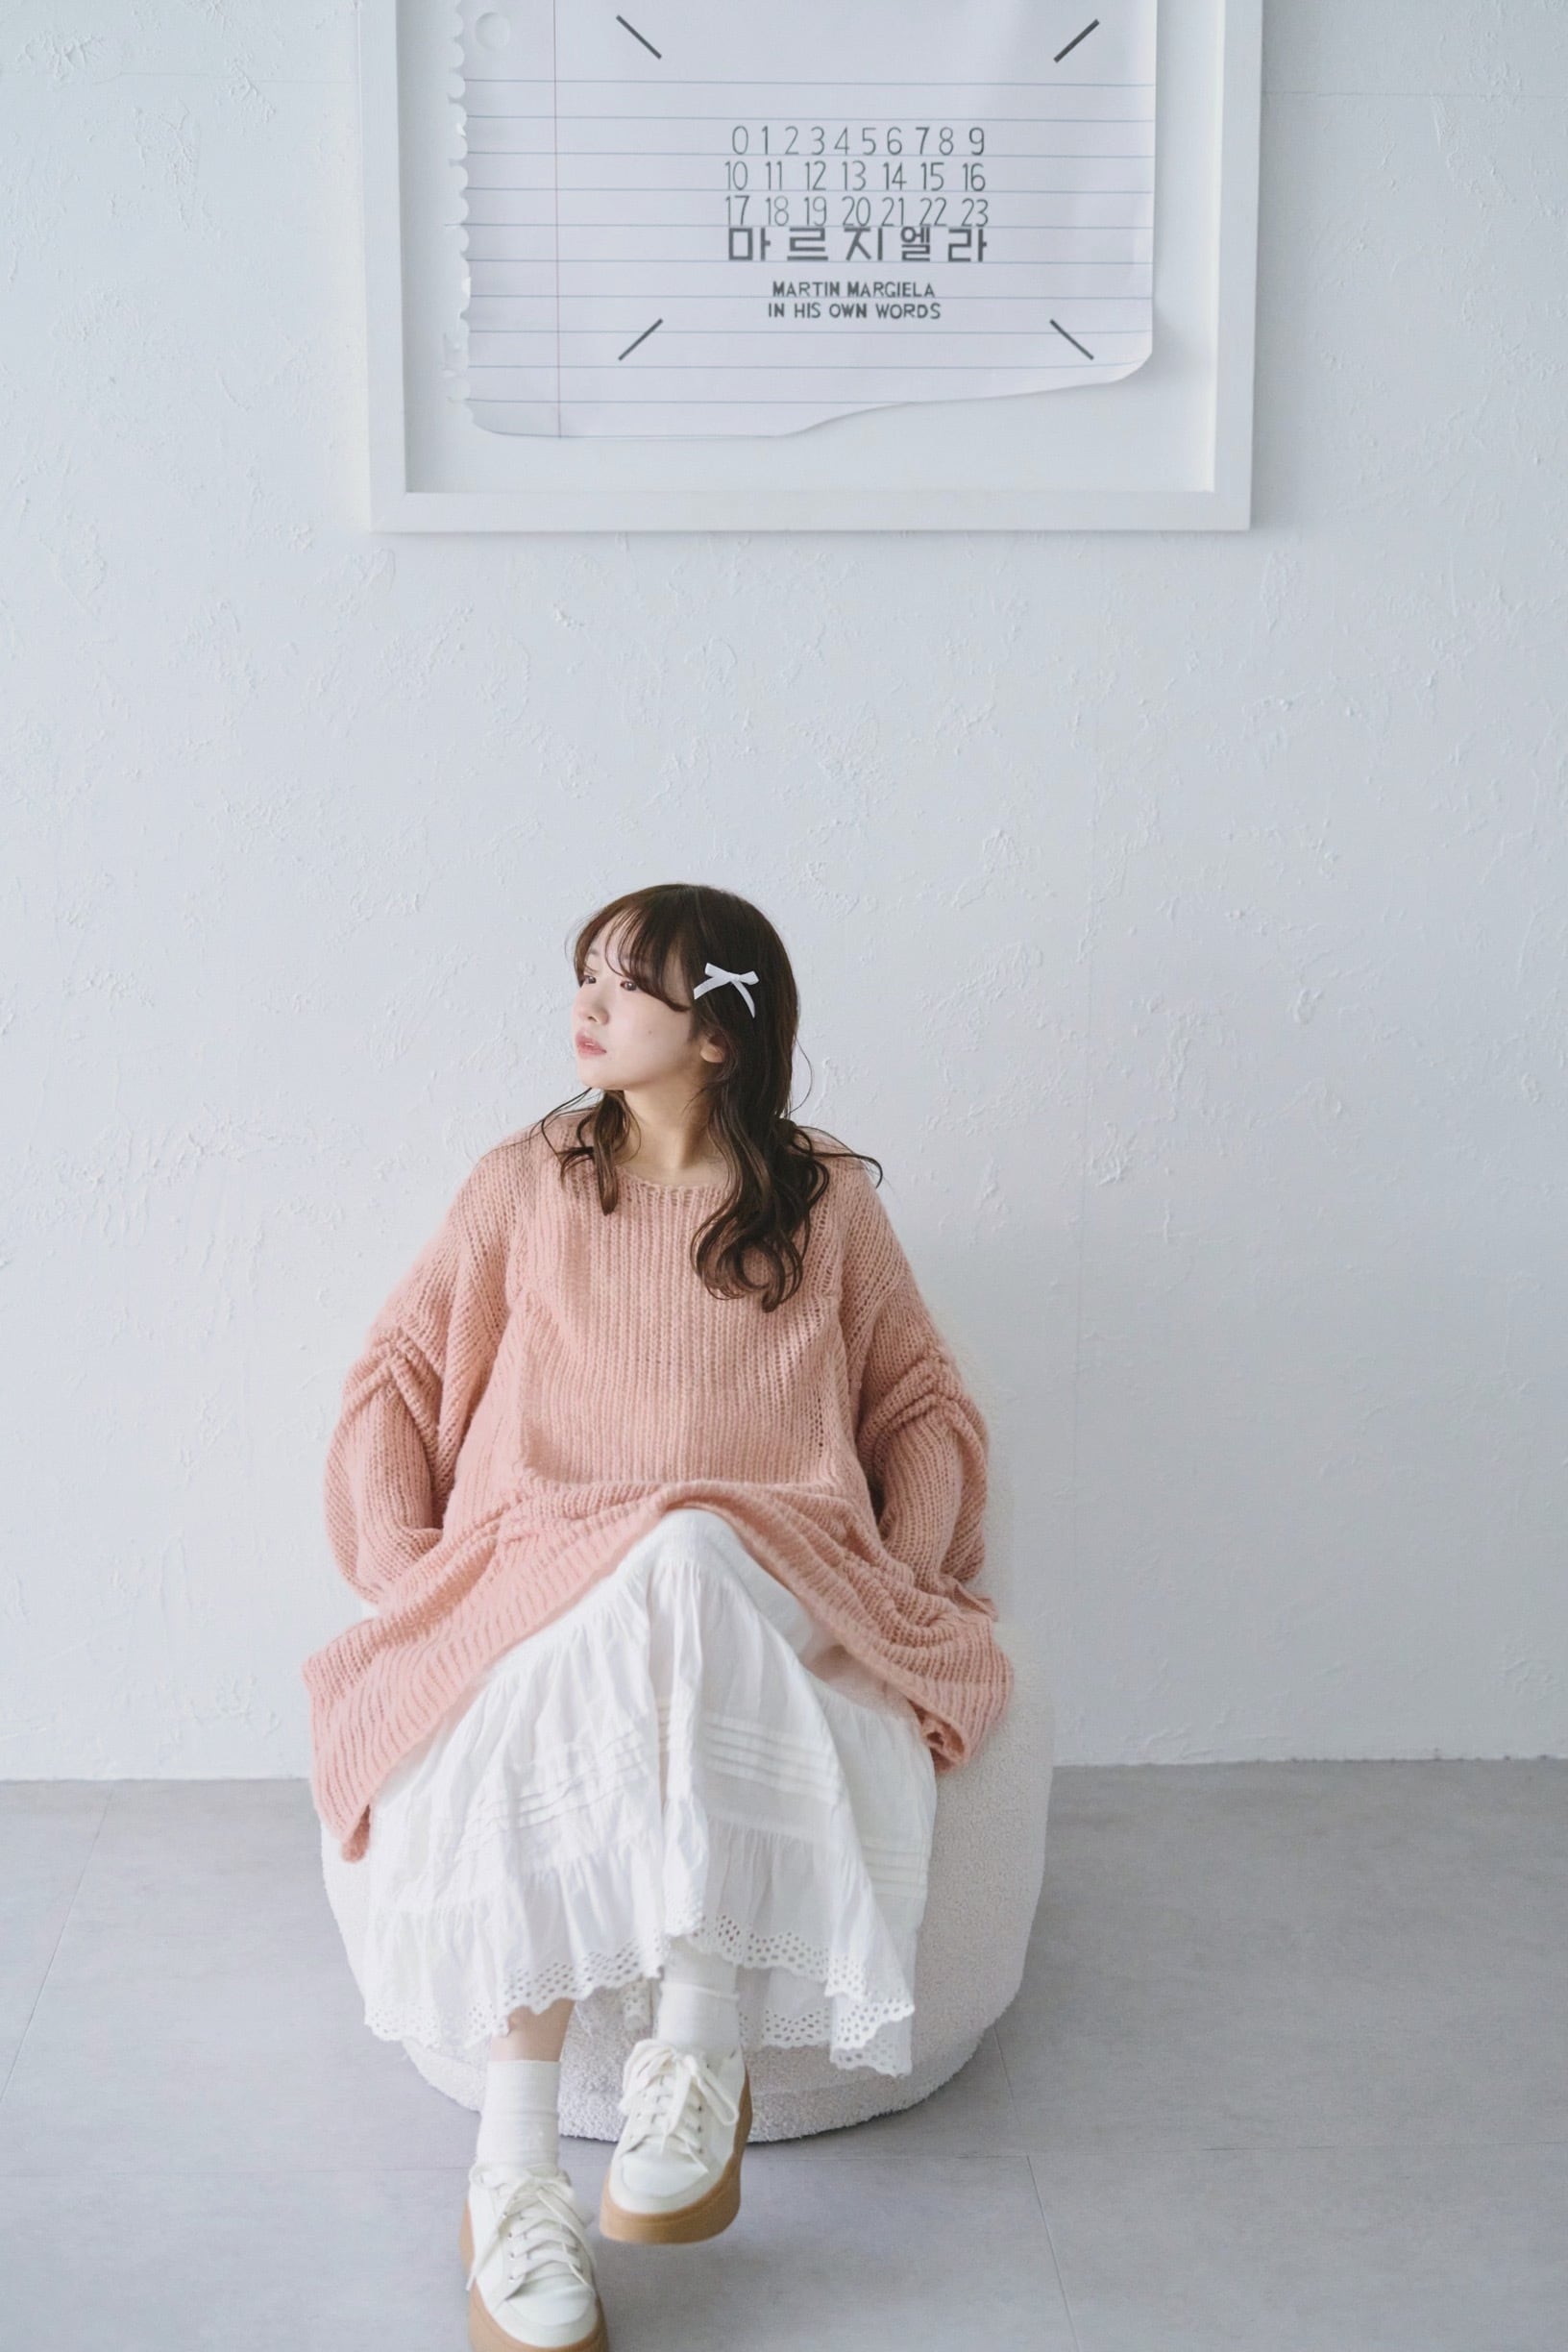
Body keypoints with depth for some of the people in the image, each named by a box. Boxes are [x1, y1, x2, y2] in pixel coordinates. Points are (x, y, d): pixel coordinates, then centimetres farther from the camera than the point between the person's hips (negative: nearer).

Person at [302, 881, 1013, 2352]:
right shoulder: (525, 1184, 15)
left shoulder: (828, 1200, 14)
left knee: (684, 1556, -38)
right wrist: (397, 1553, 1)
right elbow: (396, 1378, 16)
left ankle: (695, 2044, -36)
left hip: (764, 1588, -1)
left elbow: (925, 1405, 17)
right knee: (541, 1706, -35)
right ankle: (514, 2171, -31)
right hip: (539, 1571, 1)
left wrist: (905, 1572, 1)